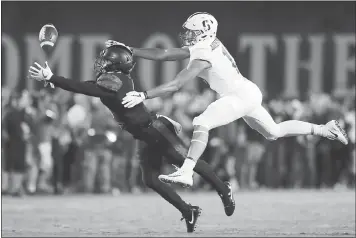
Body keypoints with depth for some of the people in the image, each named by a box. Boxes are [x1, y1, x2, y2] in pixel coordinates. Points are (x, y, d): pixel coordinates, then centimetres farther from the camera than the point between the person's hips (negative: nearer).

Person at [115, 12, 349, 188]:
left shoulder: (202, 57, -23)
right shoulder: (201, 46, 2)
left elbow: (175, 85, -30)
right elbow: (163, 54, 5)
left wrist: (143, 96, -33)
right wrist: (129, 51, 0)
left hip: (240, 96, -10)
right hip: (248, 93, 10)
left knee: (201, 124, -23)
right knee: (274, 132, 24)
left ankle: (186, 172, -37)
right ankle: (324, 129, 35)